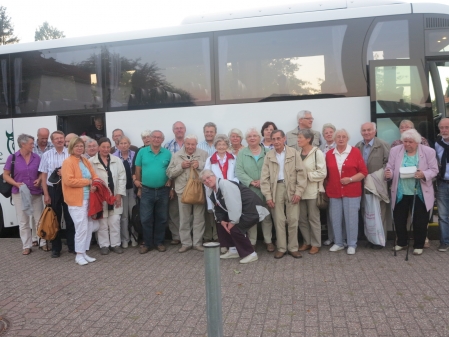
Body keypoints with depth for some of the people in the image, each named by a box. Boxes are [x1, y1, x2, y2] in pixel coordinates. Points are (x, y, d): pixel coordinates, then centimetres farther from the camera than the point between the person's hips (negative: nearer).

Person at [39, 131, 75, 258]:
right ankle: (56, 248, 21)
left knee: (70, 218, 8)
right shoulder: (46, 155, 2)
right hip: (53, 189, 1)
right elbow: (44, 176, 2)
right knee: (55, 219, 10)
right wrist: (46, 194, -2)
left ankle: (72, 245, 20)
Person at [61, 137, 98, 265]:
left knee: (88, 227, 10)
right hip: (76, 200, -7)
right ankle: (79, 255, 6)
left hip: (88, 199, 8)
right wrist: (87, 181, -13)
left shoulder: (85, 161, 14)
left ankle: (84, 253, 21)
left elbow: (94, 175, 16)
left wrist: (94, 185, -7)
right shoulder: (68, 162, -9)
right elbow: (68, 181, -19)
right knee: (82, 228, -7)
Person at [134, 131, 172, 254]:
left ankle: (159, 242, 22)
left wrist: (170, 181, -3)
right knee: (146, 219, 2)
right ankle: (147, 243, 15)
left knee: (161, 218, 9)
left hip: (163, 190, 1)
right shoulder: (142, 152, 1)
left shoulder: (167, 153, 0)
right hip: (147, 190, 0)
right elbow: (138, 168, 5)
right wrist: (137, 181, 1)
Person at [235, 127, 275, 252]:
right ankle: (251, 242, 14)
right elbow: (238, 172, -4)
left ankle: (268, 241, 18)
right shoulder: (242, 153, 6)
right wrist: (252, 182, -16)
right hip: (248, 191, 0)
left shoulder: (267, 152, 6)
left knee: (267, 216, 6)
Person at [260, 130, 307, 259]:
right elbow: (265, 177, 3)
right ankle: (281, 248, 14)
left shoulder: (294, 153, 2)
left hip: (291, 189, -1)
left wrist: (298, 191, -9)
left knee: (293, 220, 2)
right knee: (279, 220, 4)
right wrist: (268, 195, -4)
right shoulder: (269, 155, 5)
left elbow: (301, 173, -1)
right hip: (276, 189, 1)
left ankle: (293, 248, 15)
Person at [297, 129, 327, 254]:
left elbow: (322, 173, -14)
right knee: (302, 219, 11)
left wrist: (307, 174, -15)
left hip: (313, 191, -5)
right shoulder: (297, 153, 8)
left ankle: (316, 244, 17)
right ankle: (307, 242, 25)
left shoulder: (317, 153, -8)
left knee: (314, 219, 4)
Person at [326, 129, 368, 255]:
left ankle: (352, 244, 15)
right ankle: (338, 243, 22)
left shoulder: (355, 152, -2)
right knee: (336, 219, 8)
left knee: (351, 218, 2)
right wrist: (326, 188, 6)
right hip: (334, 192, 3)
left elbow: (364, 172, -3)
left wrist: (350, 179, -15)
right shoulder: (329, 154, 6)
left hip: (351, 192, -3)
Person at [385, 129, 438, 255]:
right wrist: (389, 173, -22)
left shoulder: (428, 151, -5)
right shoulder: (395, 150, -1)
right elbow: (390, 168, 1)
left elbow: (434, 170, -5)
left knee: (420, 221, 6)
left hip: (420, 194, -2)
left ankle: (418, 245, 23)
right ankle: (401, 242, 30)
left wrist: (424, 174, -25)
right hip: (400, 193, 2)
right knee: (399, 220, 11)